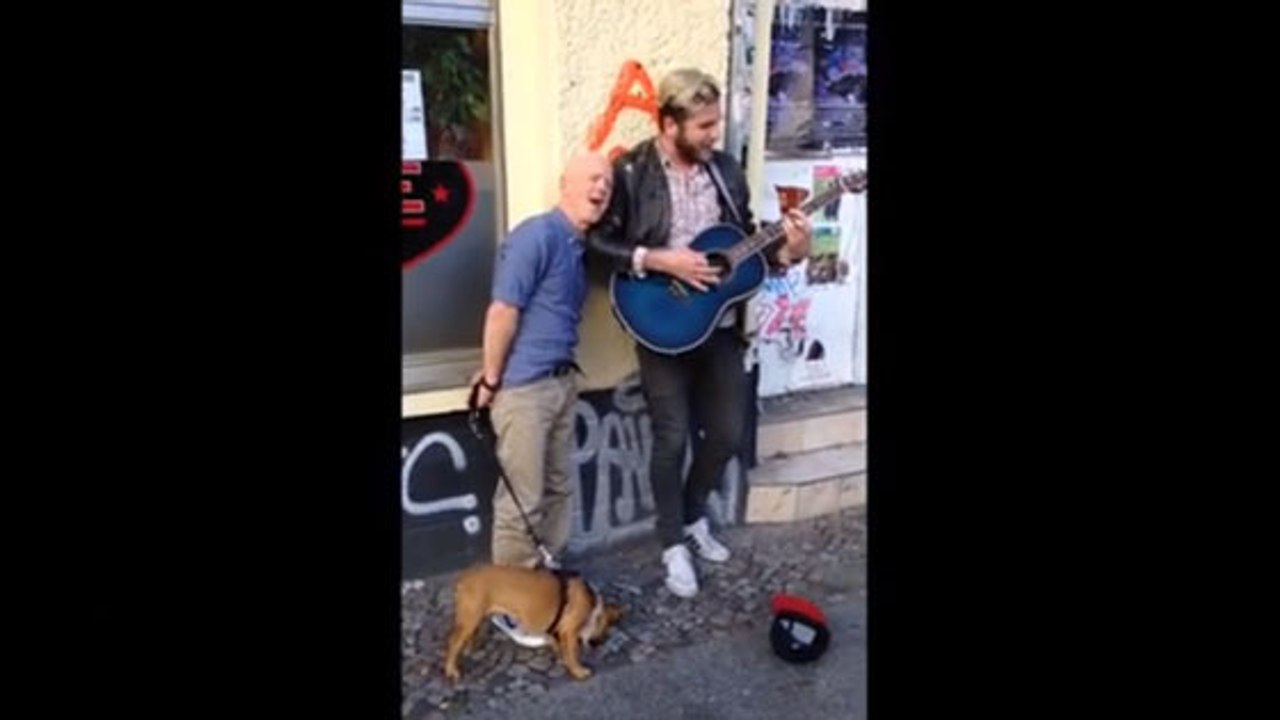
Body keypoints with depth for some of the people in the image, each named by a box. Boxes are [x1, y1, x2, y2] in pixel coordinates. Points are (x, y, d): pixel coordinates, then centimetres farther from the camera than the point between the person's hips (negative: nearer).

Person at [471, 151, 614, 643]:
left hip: (562, 381, 9)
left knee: (559, 489, 17)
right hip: (523, 387, -9)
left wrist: (563, 374, 8)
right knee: (522, 498, -1)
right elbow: (502, 312, -18)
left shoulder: (584, 247, 11)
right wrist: (492, 381, -14)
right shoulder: (537, 235, -17)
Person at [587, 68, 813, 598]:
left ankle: (693, 517, 37)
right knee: (672, 439, 3)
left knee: (728, 432, 12)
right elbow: (596, 241, -12)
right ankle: (673, 545, 22)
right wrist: (661, 261, -20)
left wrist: (787, 252, -8)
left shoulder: (726, 170, 5)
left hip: (721, 326, 5)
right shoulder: (630, 172, -10)